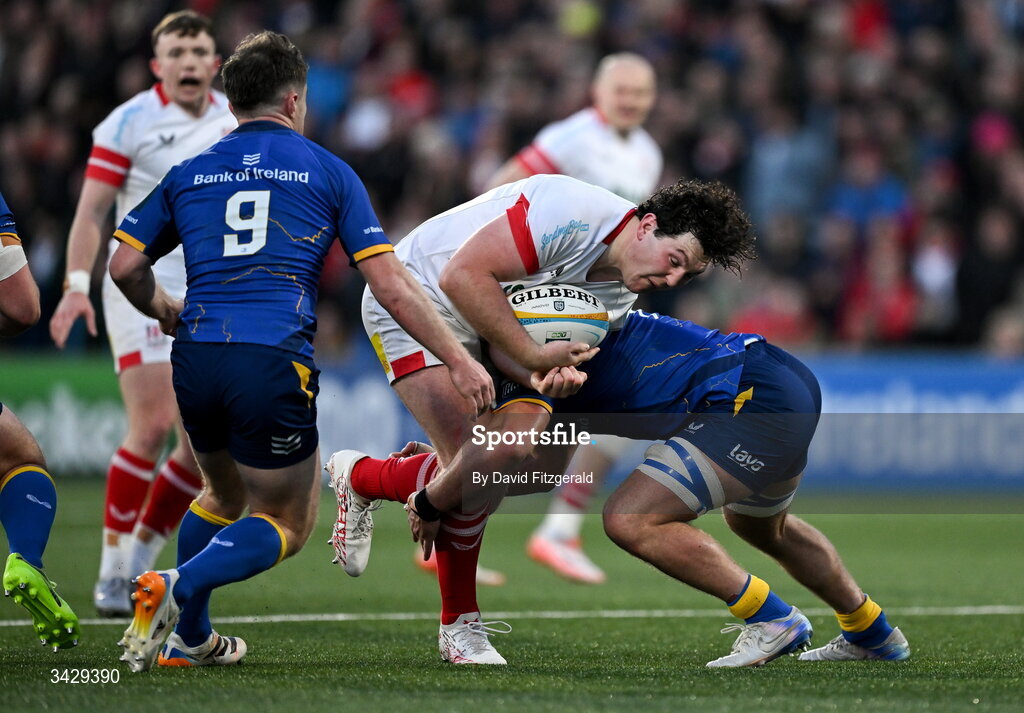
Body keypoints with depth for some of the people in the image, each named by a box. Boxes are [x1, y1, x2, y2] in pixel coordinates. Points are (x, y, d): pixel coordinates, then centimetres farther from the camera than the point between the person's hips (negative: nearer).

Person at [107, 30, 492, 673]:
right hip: (274, 363, -4)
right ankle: (176, 588, -15)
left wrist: (163, 310, 36)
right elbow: (390, 286, 2)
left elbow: (124, 266, 14)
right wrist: (458, 360, 6)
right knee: (286, 523, 10)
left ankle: (189, 638, 29)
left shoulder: (188, 174, 16)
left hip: (196, 356, 4)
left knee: (224, 493, 31)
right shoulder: (328, 172, 8)